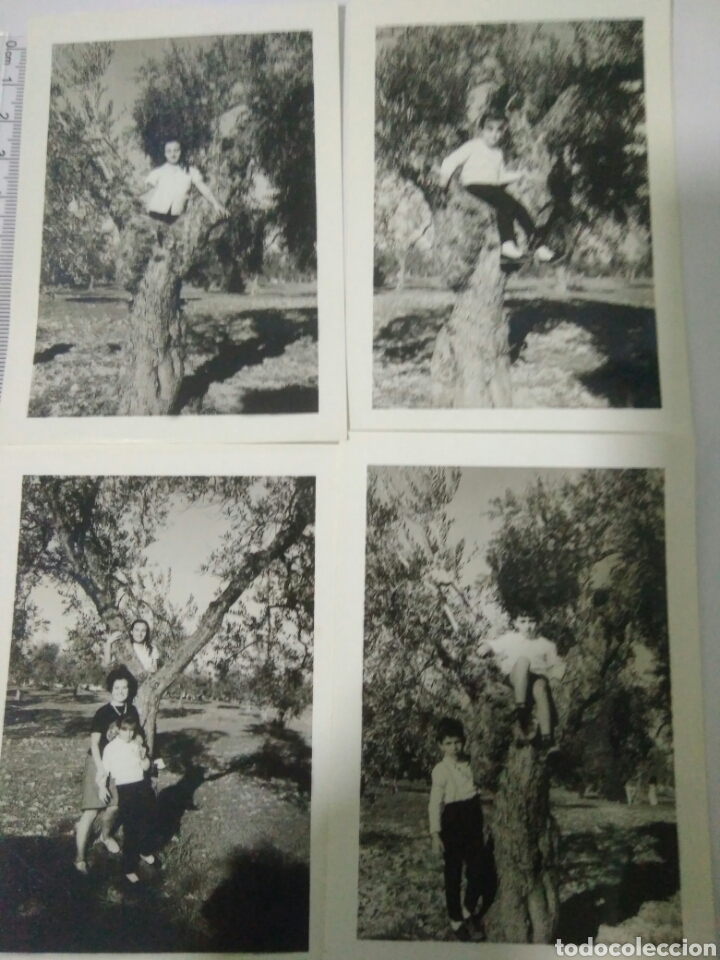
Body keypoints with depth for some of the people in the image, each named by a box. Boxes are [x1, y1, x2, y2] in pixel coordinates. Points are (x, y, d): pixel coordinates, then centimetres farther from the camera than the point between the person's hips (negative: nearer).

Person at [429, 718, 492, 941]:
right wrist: (435, 834, -15)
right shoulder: (441, 769, -13)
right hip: (453, 821, -5)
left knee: (480, 868, 7)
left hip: (472, 820, 5)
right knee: (453, 872, 8)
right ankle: (455, 920, 27)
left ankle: (469, 910, 32)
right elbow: (435, 803, -12)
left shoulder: (468, 763, 3)